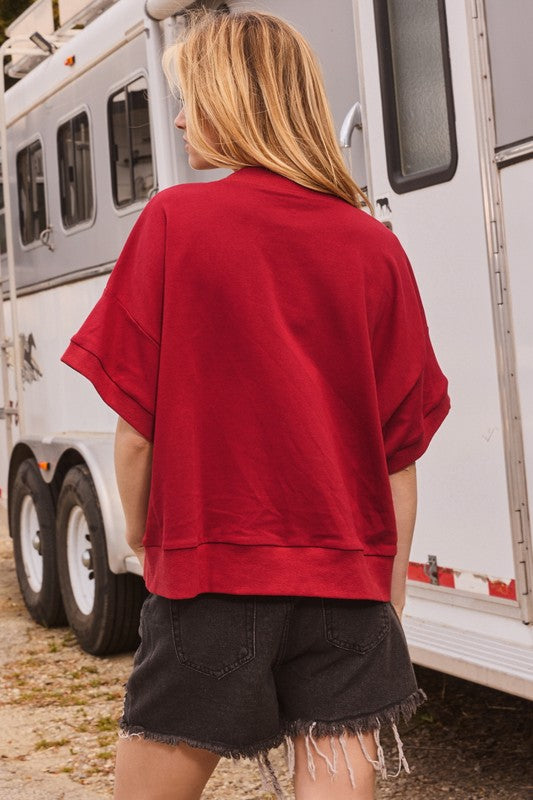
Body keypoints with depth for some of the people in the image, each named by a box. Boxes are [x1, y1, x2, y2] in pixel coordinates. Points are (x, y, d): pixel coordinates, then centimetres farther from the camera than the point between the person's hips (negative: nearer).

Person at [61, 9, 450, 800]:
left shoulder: (174, 221, -6)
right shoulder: (375, 247, 2)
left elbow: (134, 425, -6)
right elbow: (402, 448, 4)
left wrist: (142, 537, 12)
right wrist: (390, 593, 13)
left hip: (212, 570, -2)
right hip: (348, 584, 3)